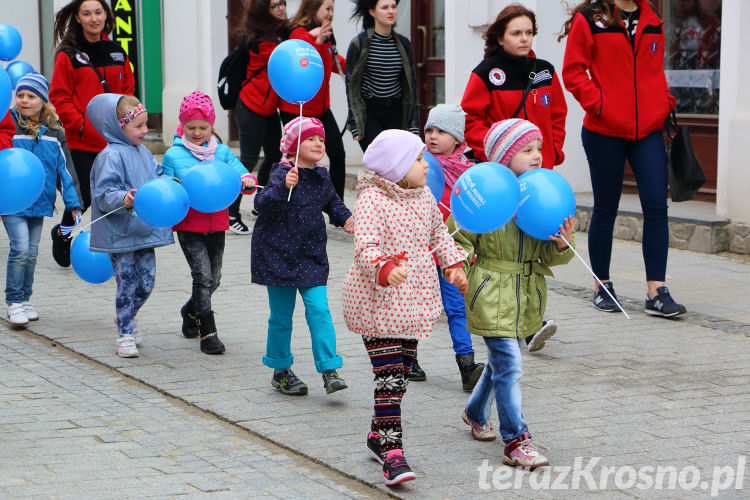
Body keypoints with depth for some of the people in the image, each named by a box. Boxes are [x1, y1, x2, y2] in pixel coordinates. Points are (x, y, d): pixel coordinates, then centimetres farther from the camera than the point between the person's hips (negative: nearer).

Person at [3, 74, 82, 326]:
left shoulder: (53, 131, 4)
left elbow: (65, 167, 9)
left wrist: (73, 203, 7)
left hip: (40, 202, 4)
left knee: (32, 252, 10)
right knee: (20, 248, -12)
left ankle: (24, 299, 22)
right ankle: (14, 302, -2)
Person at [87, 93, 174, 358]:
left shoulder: (142, 152, 11)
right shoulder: (111, 156, -14)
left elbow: (157, 176, 21)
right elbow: (104, 193, -20)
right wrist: (123, 199, -37)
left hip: (144, 229, 7)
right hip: (120, 234, -7)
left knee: (147, 281, 11)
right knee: (127, 283, -2)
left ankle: (127, 317, 36)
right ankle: (124, 335, 9)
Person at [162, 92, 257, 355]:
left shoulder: (222, 152, 5)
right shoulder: (173, 155, 0)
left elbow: (242, 174, 0)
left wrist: (247, 182, -21)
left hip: (216, 225, 3)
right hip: (188, 227, -3)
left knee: (214, 279, 12)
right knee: (203, 276, -11)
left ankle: (190, 311, 40)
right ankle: (208, 333, -3)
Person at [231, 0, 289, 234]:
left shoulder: (282, 32, 8)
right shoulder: (260, 39, -17)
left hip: (269, 107, 8)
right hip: (251, 107, -8)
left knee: (275, 156, 12)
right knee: (249, 159, -8)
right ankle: (231, 213, -2)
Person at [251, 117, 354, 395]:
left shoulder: (322, 176, 5)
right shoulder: (283, 174, -15)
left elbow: (331, 201, 25)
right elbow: (262, 204, -29)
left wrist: (344, 217, 8)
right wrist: (283, 187, -45)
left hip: (312, 256, 5)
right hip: (279, 254, -5)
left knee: (319, 309, -7)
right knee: (281, 315, 6)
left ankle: (329, 370, -7)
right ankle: (281, 371, 22)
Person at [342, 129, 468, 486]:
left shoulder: (425, 198, 9)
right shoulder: (371, 201, -15)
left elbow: (439, 235, 24)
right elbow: (365, 247, -25)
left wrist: (453, 264, 12)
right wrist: (385, 269, -42)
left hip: (415, 301, 8)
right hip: (379, 300, -8)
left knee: (401, 372, 15)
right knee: (389, 375, -12)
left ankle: (378, 436, 31)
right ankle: (391, 451, -11)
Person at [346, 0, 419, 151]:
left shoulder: (404, 43, 8)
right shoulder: (359, 43, -4)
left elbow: (411, 83, 12)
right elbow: (350, 84, -2)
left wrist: (414, 124, 6)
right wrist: (355, 125, -8)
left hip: (396, 113, 4)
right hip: (368, 112, -4)